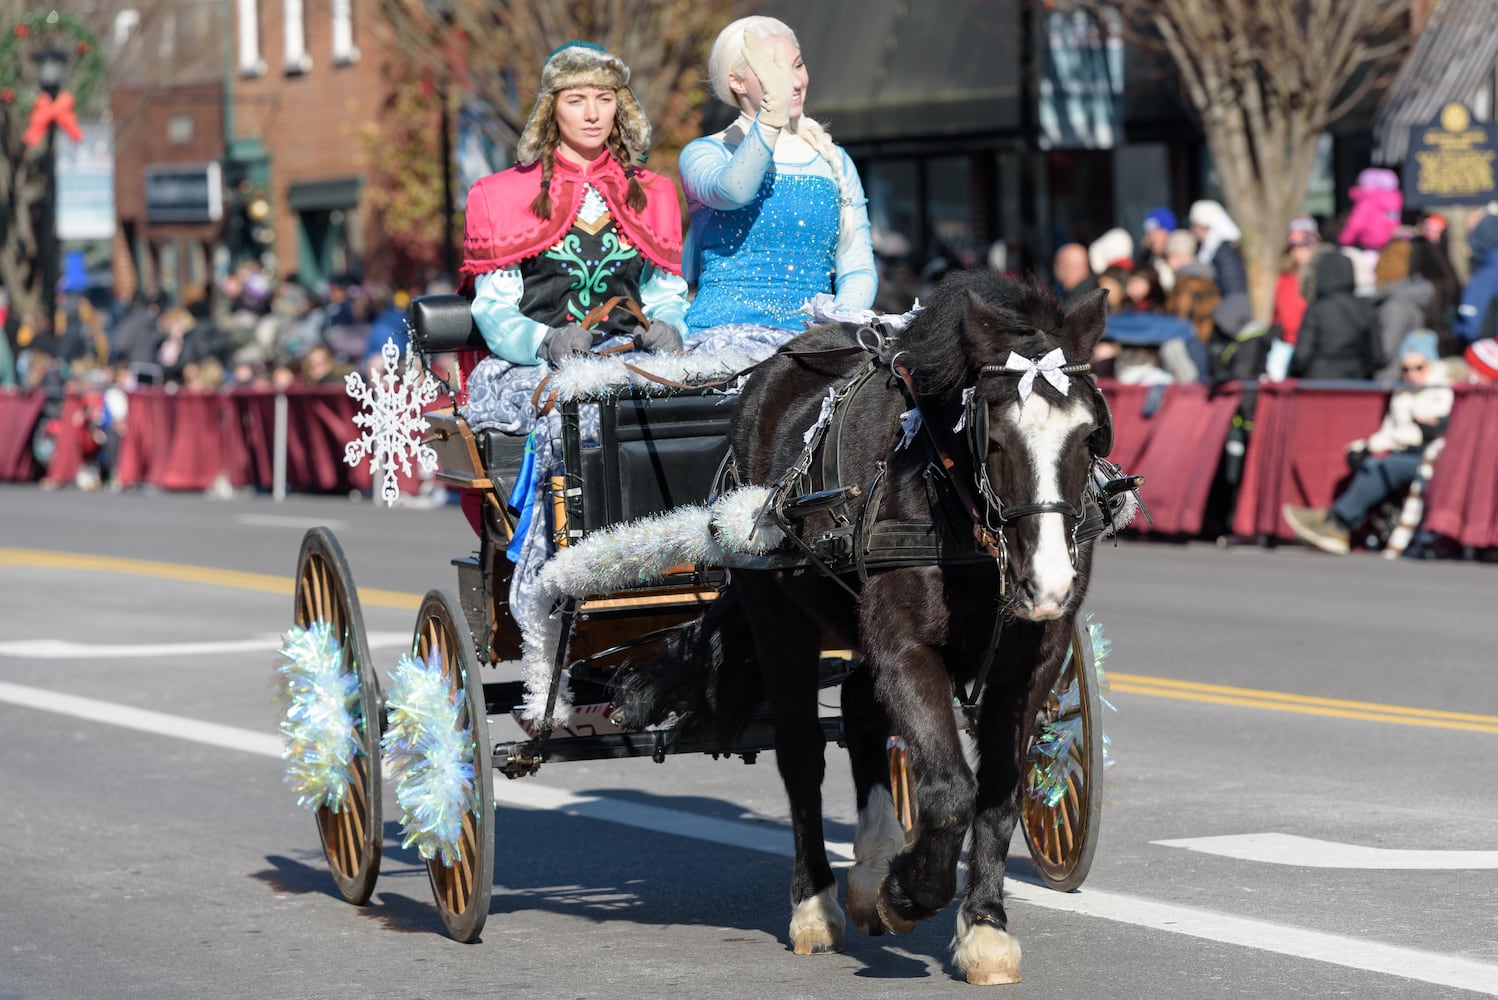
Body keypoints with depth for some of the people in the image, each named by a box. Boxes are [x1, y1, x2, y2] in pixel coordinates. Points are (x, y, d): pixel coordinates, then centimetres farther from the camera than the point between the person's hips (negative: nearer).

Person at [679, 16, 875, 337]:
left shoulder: (835, 162, 17)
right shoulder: (704, 153, 5)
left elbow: (858, 271, 13)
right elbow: (734, 191, -20)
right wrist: (773, 113, -36)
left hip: (809, 336, 3)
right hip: (721, 333, -3)